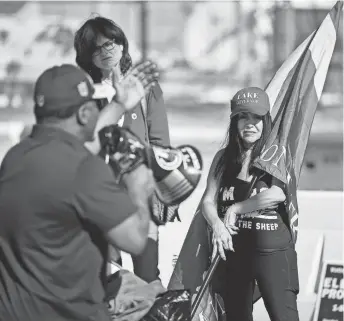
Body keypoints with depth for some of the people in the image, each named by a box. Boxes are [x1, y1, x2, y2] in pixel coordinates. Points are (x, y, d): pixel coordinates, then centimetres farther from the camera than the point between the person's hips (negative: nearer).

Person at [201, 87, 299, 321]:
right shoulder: (224, 158, 8)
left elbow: (279, 193, -21)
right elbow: (208, 201, 1)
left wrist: (237, 208, -13)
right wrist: (217, 225, -20)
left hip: (273, 250, -5)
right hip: (233, 249, 5)